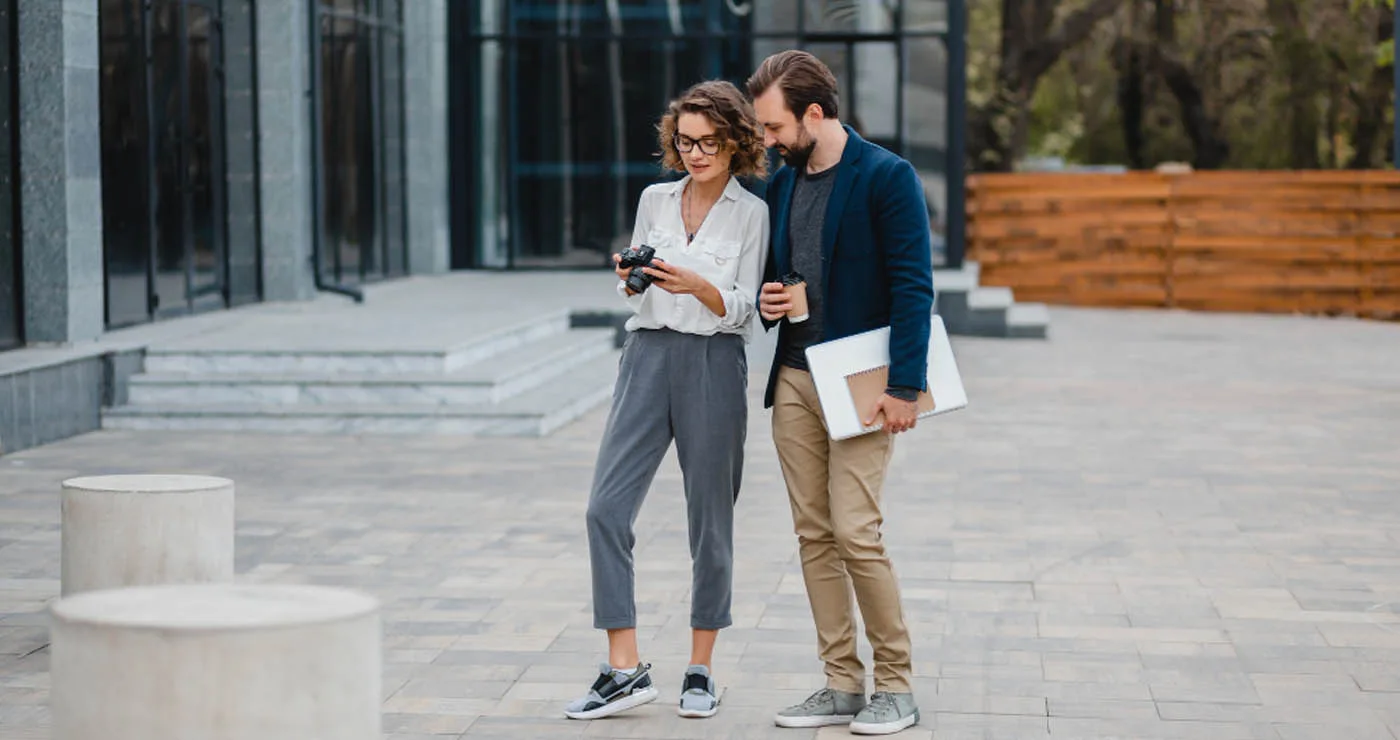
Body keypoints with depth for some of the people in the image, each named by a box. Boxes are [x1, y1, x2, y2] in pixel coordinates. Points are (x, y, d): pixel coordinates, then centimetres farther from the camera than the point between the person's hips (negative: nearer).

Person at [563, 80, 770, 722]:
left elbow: (740, 308, -3)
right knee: (607, 507, -9)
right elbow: (631, 295, 16)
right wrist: (630, 279, -6)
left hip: (713, 363, -3)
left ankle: (700, 671, 16)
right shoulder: (654, 200, 12)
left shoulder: (752, 213, 1)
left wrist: (696, 285, -21)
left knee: (710, 520, 4)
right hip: (648, 354, 3)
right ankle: (624, 669, -5)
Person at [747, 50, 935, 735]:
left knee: (855, 532, -11)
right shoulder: (781, 185, 12)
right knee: (813, 534, 6)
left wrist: (904, 388, -18)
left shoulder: (886, 177, -9)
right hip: (793, 379, 7)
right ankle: (842, 684, 14)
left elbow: (913, 287, -13)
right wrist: (766, 302, 0)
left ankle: (896, 685, 2)